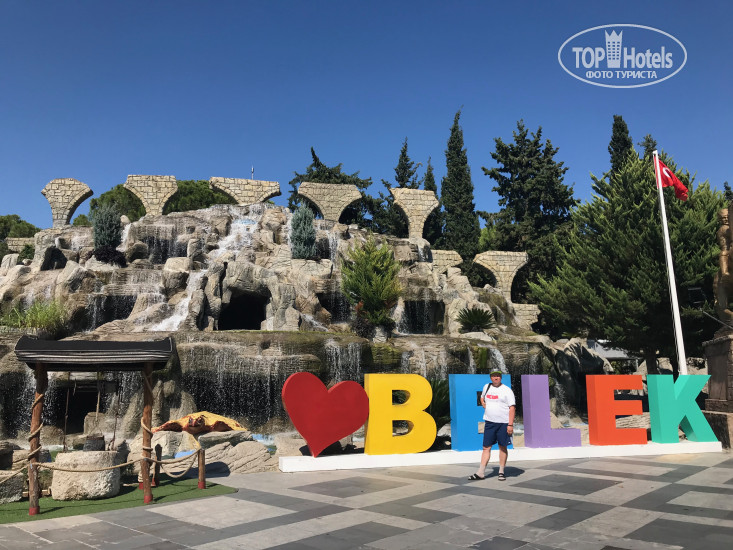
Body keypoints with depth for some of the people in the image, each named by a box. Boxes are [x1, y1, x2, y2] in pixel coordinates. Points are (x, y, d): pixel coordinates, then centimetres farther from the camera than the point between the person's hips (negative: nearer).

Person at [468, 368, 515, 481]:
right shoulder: (486, 387, 10)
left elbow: (512, 407, -10)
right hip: (489, 421, 4)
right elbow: (482, 399, 30)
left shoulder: (507, 390, -5)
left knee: (502, 447, 5)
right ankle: (481, 473, 5)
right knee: (486, 447, 3)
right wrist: (484, 406, 8)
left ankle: (501, 472, 17)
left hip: (503, 423, -4)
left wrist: (510, 425, -17)